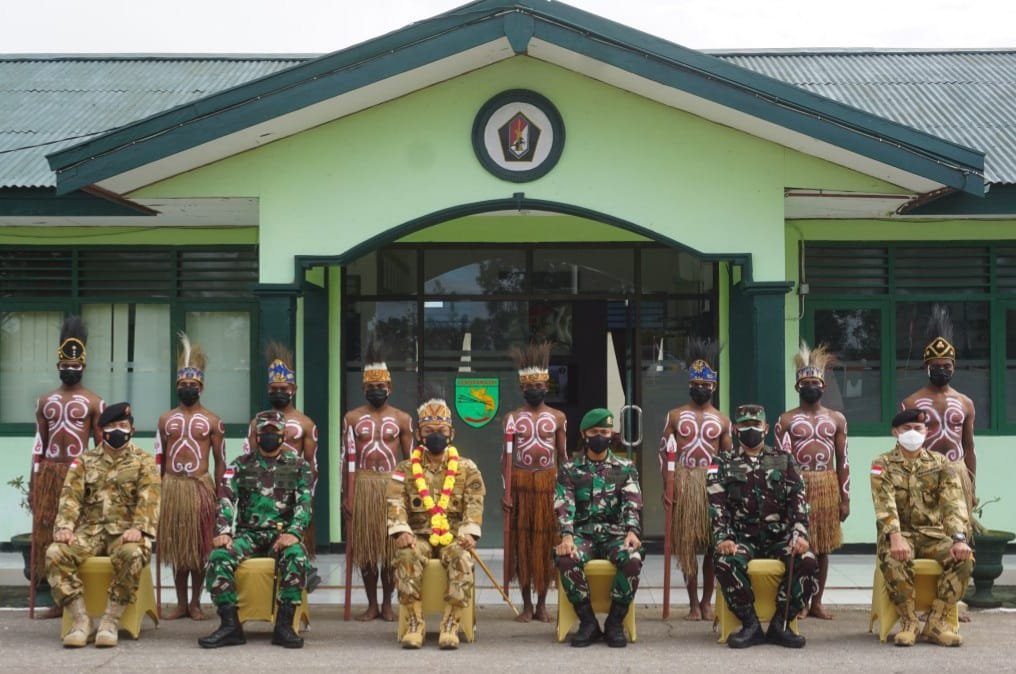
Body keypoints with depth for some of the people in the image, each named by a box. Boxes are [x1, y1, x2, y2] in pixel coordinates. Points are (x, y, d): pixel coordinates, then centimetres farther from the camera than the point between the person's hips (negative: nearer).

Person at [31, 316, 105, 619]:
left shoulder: (94, 402, 1)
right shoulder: (45, 401, 13)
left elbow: (102, 444, 0)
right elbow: (39, 443, 13)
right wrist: (34, 481, 8)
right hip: (49, 473, 4)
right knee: (48, 532, 3)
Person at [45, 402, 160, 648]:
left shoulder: (144, 462, 7)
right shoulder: (84, 460, 14)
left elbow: (149, 499, -6)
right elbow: (71, 496, 3)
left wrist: (138, 528, -24)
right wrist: (65, 526, -16)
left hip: (125, 531, -3)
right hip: (90, 529, 3)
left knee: (132, 554, -38)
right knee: (55, 553, -26)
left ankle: (111, 619, -26)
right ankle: (80, 618, -20)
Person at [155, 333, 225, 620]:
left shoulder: (212, 421, 3)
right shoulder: (166, 419, 11)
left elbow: (220, 460, 3)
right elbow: (158, 459, 13)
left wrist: (219, 496, -2)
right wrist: (157, 492, 7)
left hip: (200, 486, -2)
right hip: (172, 486, 2)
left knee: (199, 547, 2)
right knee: (176, 546, 6)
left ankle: (195, 603, 12)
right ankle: (181, 603, 15)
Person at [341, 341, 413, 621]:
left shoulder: (402, 419, 5)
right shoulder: (352, 418, 6)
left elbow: (410, 460, 7)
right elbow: (348, 459, 4)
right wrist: (346, 495, -1)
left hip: (392, 485, -1)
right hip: (363, 484, 1)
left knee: (391, 545, 1)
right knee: (365, 545, 3)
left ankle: (387, 603, 11)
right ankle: (372, 604, 12)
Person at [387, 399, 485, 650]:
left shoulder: (467, 469, 11)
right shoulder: (405, 470, 11)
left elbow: (474, 503, -1)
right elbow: (396, 503, -2)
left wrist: (469, 532, -19)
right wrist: (401, 531, -21)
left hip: (453, 536, 0)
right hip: (419, 536, 0)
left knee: (461, 559, -34)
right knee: (407, 557, -33)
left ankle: (450, 624, -31)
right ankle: (415, 623, -28)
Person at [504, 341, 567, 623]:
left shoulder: (557, 417, 6)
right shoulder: (513, 418, 4)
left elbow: (562, 457, 7)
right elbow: (507, 458, 2)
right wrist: (506, 492, -7)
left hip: (548, 483, 0)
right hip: (521, 483, 0)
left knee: (546, 542, 1)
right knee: (522, 541, 2)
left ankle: (542, 603, 11)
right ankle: (526, 604, 11)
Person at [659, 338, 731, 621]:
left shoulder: (722, 420, 8)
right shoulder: (675, 415, 6)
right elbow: (663, 452, 3)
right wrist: (667, 487, -6)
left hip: (713, 483, 1)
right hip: (684, 483, 0)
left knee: (713, 544, 1)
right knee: (687, 544, 1)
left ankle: (707, 601, 11)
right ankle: (693, 602, 7)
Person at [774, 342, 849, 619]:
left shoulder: (836, 419, 8)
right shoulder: (786, 420, 1)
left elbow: (842, 461, 7)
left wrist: (845, 498, 3)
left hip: (827, 486, 2)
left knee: (822, 546, 7)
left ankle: (816, 602, 14)